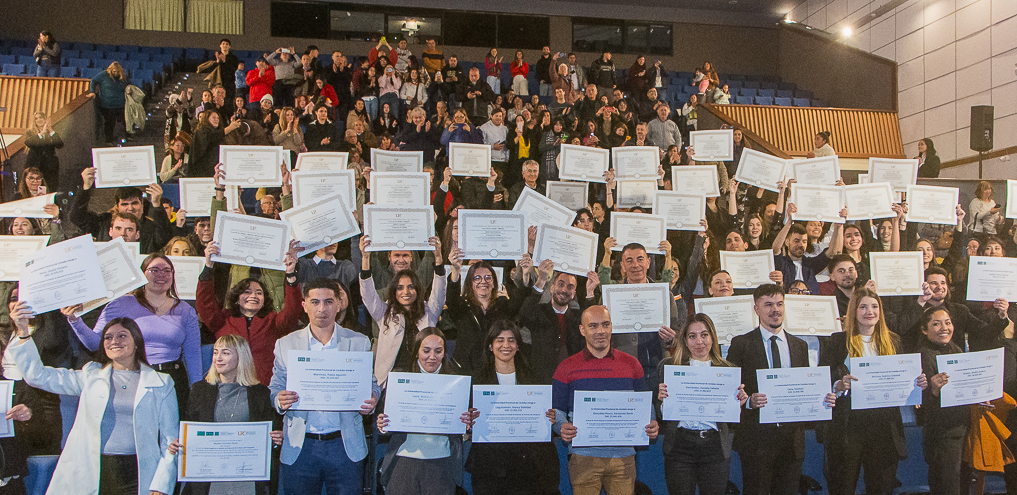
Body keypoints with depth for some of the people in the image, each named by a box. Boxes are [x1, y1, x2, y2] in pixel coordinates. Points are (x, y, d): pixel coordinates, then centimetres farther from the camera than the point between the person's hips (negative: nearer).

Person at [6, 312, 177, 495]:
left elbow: (170, 440, 5)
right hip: (91, 476, 2)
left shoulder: (162, 384, 6)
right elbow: (38, 376, 8)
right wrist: (23, 331, -2)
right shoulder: (91, 376, 14)